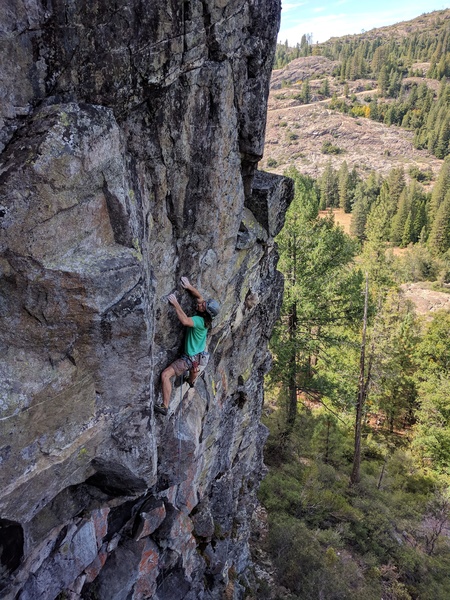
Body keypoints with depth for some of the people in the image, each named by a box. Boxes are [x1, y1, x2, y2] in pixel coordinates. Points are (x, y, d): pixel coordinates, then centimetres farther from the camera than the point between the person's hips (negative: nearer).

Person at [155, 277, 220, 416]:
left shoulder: (199, 321, -32)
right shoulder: (205, 317, -8)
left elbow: (185, 321, -52)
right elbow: (199, 296, 4)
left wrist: (176, 304, -43)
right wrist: (189, 287, -10)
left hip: (189, 358, -10)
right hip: (199, 354, 10)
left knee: (165, 375, -14)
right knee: (194, 368, 42)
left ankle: (165, 407, -9)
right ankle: (191, 382, 76)